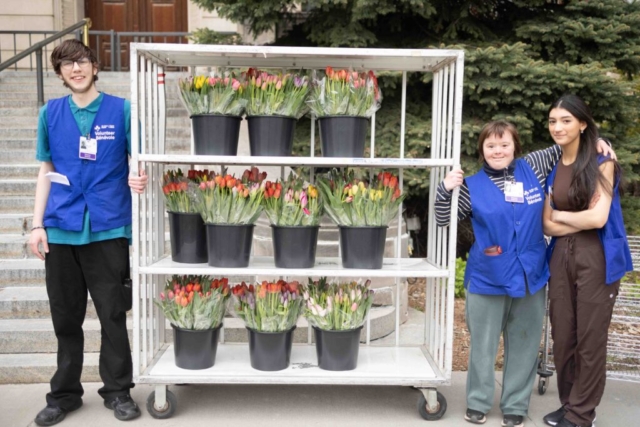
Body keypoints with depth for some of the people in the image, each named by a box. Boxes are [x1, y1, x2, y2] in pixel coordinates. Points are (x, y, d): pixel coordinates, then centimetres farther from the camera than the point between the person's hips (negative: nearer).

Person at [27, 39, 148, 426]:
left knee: (113, 315, 5)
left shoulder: (120, 110, 0)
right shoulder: (50, 113, 8)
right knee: (66, 318, 13)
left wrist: (139, 180, -21)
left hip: (108, 227, -3)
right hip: (61, 228, 3)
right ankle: (65, 393, 30)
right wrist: (37, 225, 5)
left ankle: (118, 391, 22)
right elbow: (46, 171, 11)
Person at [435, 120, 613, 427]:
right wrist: (445, 190, -16)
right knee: (483, 344, 10)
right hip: (488, 279, -2)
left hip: (531, 276, 3)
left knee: (523, 345, 13)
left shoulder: (532, 168, 1)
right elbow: (444, 221, -2)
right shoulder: (473, 186, -5)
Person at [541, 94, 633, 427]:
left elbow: (598, 217, -14)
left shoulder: (602, 164, -3)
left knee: (590, 338, 2)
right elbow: (547, 226, 4)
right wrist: (581, 220, -9)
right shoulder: (552, 169, 10)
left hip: (597, 259, -5)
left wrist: (559, 214, -1)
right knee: (562, 334, 8)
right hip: (561, 257, 5)